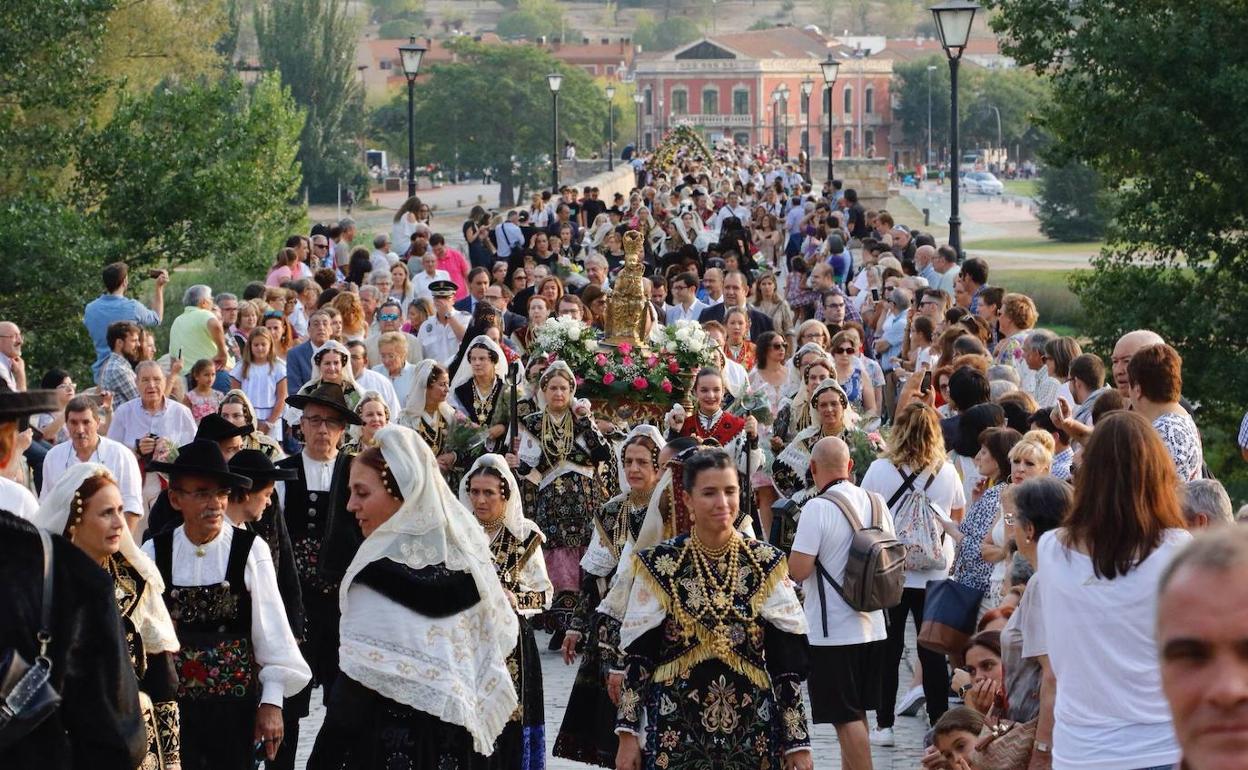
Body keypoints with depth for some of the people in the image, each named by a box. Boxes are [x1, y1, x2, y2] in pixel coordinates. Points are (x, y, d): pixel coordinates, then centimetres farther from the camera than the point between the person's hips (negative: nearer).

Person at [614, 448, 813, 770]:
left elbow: (788, 663, 2)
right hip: (676, 730, -1)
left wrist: (798, 743, -1)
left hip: (751, 731, 1)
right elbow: (636, 657, 1)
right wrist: (628, 734, -4)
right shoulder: (660, 564, -1)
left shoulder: (767, 564, 2)